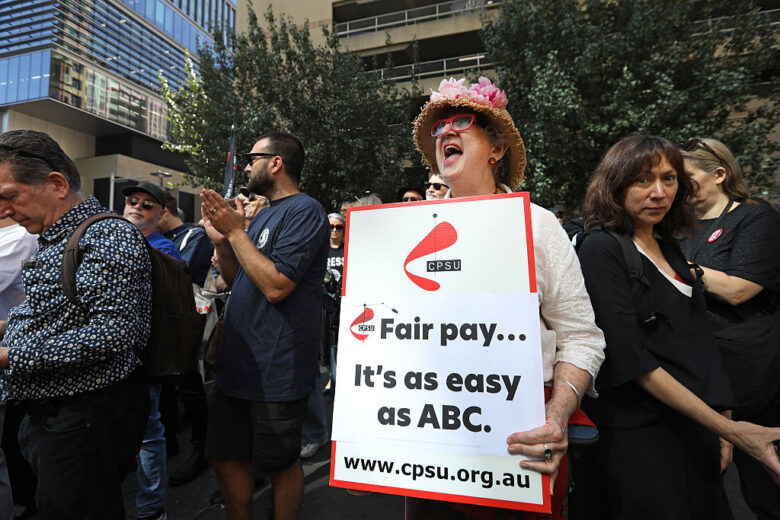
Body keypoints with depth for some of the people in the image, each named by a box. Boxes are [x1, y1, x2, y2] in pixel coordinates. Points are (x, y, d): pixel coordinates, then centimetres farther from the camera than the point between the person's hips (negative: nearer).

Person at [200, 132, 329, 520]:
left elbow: (276, 285, -24)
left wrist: (235, 231, -16)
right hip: (237, 363, 9)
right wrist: (220, 238, 1)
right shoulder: (264, 215, 15)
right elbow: (235, 280, 17)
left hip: (276, 370, -9)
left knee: (281, 464, 11)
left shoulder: (304, 210, -14)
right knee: (225, 456, 18)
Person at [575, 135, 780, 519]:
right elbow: (631, 359, -20)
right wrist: (728, 428, -18)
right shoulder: (601, 249, -15)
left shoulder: (669, 247, 8)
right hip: (636, 434, -7)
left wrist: (722, 420, 5)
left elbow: (696, 340, 12)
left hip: (697, 428, 7)